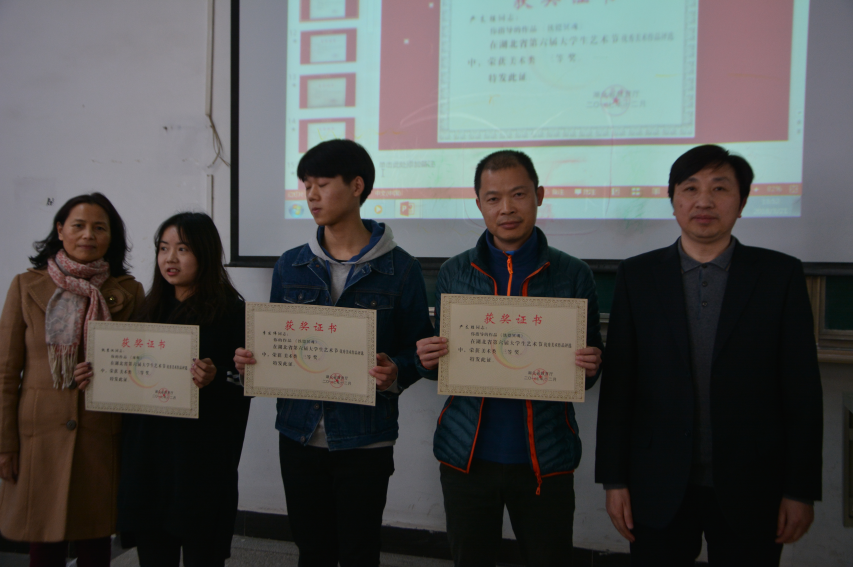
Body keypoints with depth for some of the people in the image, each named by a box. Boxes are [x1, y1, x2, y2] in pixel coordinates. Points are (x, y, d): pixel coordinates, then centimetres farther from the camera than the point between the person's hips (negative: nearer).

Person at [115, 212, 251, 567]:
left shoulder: (231, 312, -7)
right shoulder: (151, 309, 11)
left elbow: (244, 388, -8)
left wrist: (214, 378, -27)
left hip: (202, 460, -5)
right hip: (146, 453, 5)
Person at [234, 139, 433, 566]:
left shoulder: (399, 269, -5)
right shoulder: (289, 266, 7)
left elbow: (419, 347, -2)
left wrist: (395, 373, -22)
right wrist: (251, 359, -6)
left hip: (364, 438, -3)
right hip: (299, 432, 4)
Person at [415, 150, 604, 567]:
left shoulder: (574, 275, -1)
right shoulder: (454, 273, 2)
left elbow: (589, 364, 6)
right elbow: (440, 363, 9)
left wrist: (590, 367, -17)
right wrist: (428, 360, -13)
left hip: (546, 459, -1)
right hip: (467, 455, 2)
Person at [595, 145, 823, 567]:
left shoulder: (781, 275, 0)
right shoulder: (637, 275, 1)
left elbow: (802, 390, 0)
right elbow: (618, 384, -1)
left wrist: (801, 489, -2)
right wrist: (614, 480, -2)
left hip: (749, 489, 0)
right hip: (659, 489, 1)